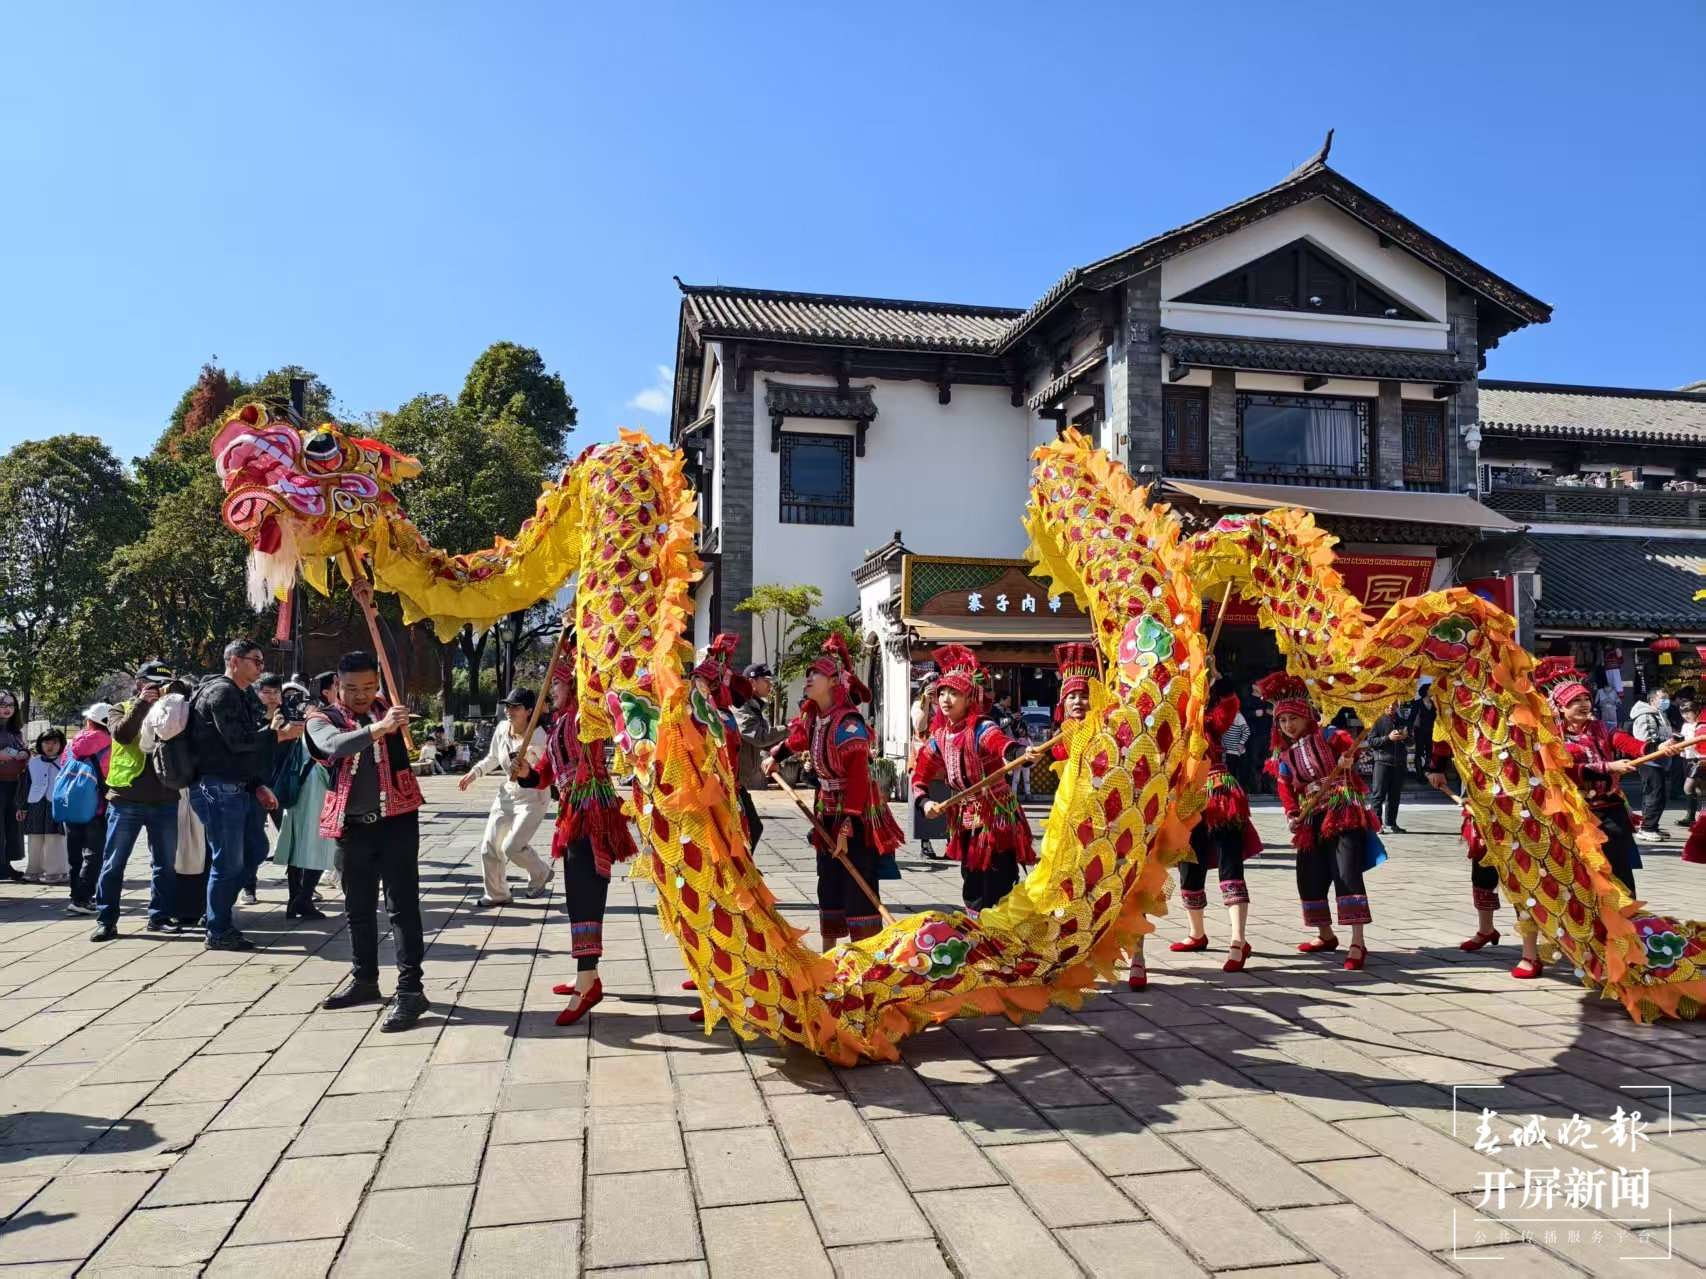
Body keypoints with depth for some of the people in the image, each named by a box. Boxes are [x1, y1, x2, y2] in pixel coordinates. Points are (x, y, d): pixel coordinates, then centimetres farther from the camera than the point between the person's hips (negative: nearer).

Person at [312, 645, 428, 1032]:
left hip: (397, 819, -1)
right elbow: (337, 745, -23)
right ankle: (364, 980, 31)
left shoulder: (385, 707, 5)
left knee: (402, 905, -6)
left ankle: (411, 990, -5)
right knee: (358, 908, 15)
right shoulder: (322, 718, -3)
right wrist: (378, 728, -40)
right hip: (352, 825, 1)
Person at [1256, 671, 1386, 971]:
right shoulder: (1282, 756, 12)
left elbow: (1351, 745, -14)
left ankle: (1358, 943, -15)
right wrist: (1292, 815, -10)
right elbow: (1286, 790, 6)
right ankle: (1326, 935, 28)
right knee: (1310, 878, 7)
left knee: (1346, 873, -16)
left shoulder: (1327, 737, 1)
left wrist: (1347, 760, -35)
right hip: (1311, 820, 6)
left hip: (1343, 812, -6)